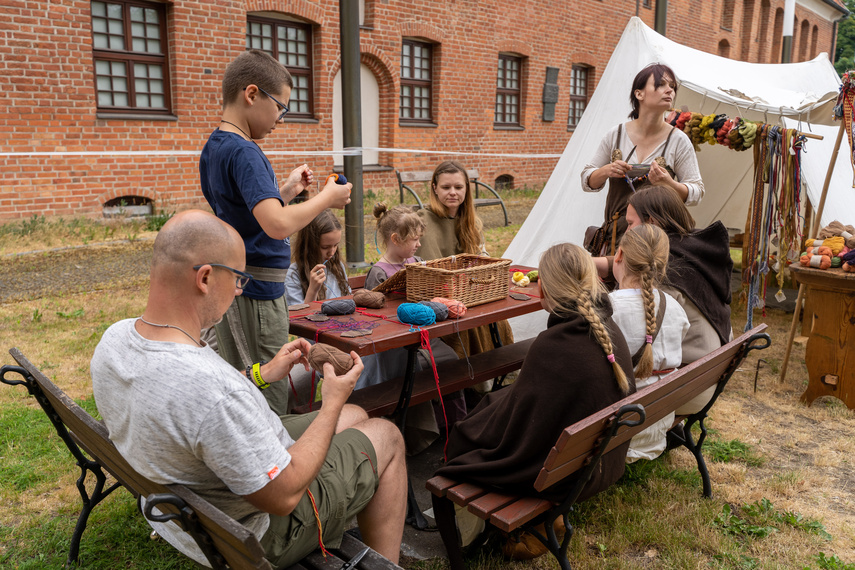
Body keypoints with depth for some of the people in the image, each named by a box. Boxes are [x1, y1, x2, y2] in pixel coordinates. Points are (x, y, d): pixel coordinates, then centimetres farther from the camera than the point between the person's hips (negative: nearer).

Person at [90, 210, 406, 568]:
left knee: (355, 416, 22)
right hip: (256, 532, -8)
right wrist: (333, 403, -17)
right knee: (387, 436, 10)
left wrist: (261, 375, 2)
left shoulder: (114, 338, -13)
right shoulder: (213, 389, -41)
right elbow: (283, 497, -29)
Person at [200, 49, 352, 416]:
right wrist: (326, 198, -17)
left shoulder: (214, 148, 12)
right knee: (270, 403, 1)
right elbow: (277, 225, -31)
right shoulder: (243, 152, -18)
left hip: (229, 288, 10)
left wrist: (286, 191, 13)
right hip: (256, 293, -9)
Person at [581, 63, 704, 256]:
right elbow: (587, 180, 11)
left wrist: (670, 184, -16)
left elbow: (697, 192, 2)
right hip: (615, 233, 1)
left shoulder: (678, 141, 0)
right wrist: (605, 171, -10)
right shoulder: (616, 135, 4)